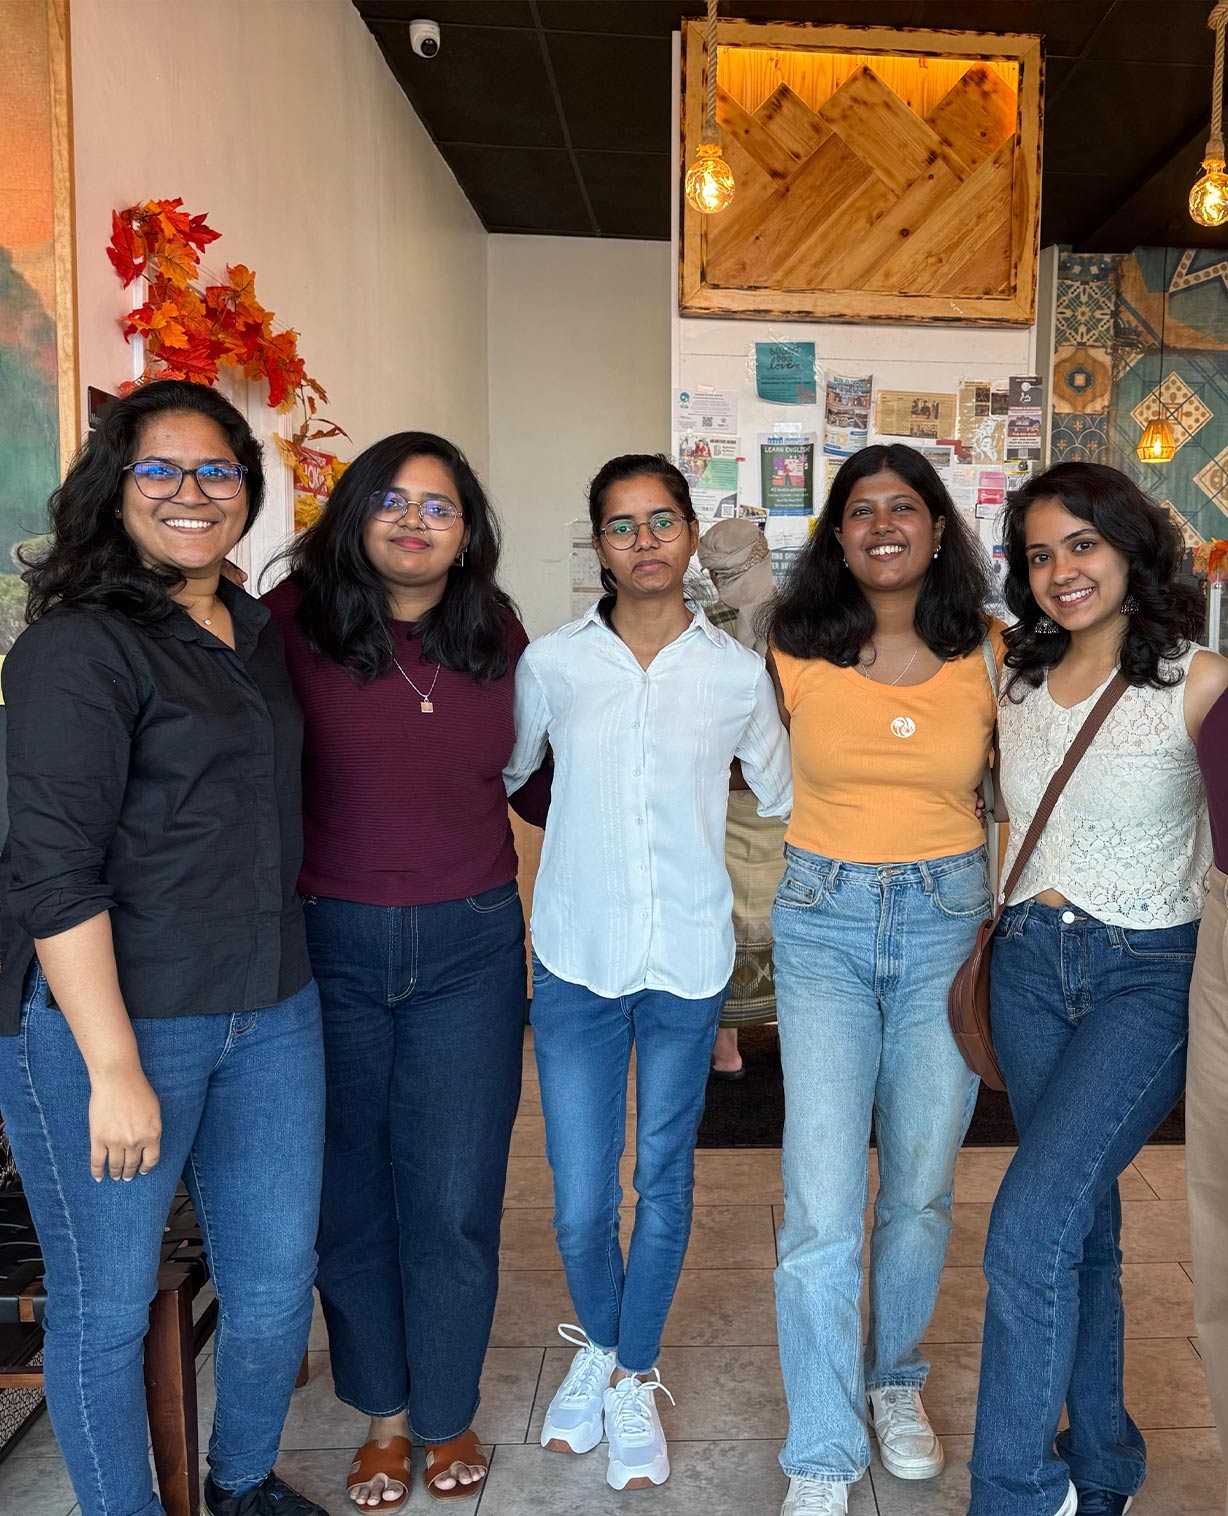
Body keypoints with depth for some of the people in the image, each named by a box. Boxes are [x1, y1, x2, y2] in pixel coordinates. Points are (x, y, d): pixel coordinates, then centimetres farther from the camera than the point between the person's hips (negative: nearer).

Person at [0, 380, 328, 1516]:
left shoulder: (257, 633, 11)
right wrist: (114, 1068, -19)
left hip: (271, 1012, 7)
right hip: (108, 1017, -7)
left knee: (277, 1281, 16)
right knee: (106, 1304, 10)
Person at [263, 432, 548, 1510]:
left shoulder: (499, 636, 4)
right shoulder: (294, 621, -6)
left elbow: (527, 781, 15)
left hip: (468, 948, 1)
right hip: (329, 945, -1)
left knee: (453, 1200, 7)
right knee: (350, 1193, 12)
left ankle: (448, 1412, 33)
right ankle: (384, 1411, 37)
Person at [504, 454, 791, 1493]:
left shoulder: (738, 674, -1)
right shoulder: (552, 663, -1)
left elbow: (785, 799, 13)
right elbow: (500, 777, 11)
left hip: (688, 963, 0)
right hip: (576, 961, 0)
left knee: (664, 1182, 13)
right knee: (579, 1203, 4)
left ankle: (634, 1378, 37)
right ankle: (598, 1343, 38)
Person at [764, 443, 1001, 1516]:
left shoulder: (988, 653, 1)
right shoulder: (795, 652, -3)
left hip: (949, 920, 2)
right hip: (824, 925, -1)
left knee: (922, 1186, 13)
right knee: (823, 1204, -6)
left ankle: (895, 1377, 40)